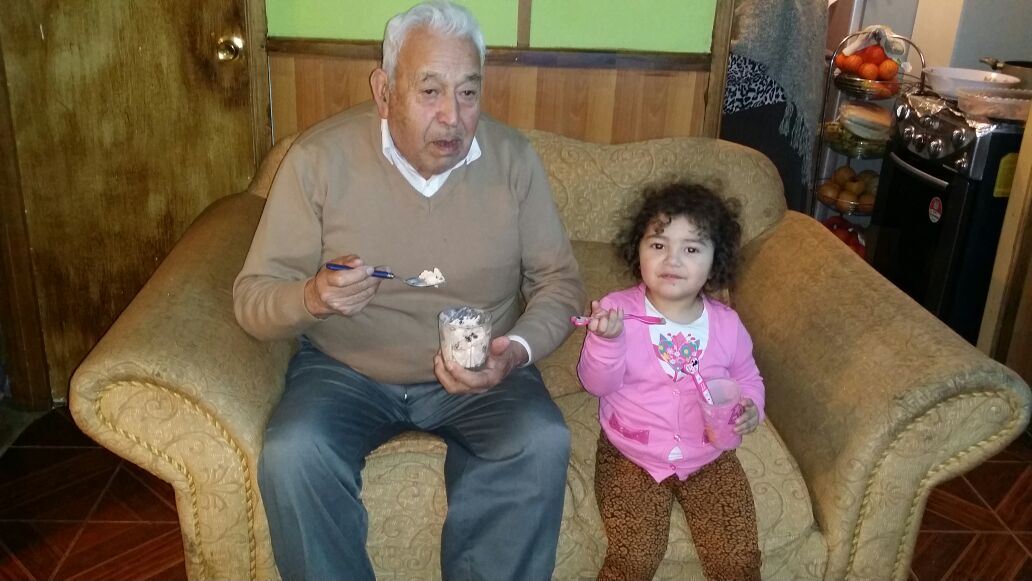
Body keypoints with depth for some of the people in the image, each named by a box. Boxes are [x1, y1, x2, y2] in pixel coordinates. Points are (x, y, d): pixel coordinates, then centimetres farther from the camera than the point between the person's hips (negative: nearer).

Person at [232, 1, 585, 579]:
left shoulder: (513, 157, -6)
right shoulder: (320, 158, -11)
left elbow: (560, 281, 0)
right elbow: (253, 298, -6)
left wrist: (518, 350, -20)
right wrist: (312, 298, -30)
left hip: (478, 373, 1)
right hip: (344, 370, 0)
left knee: (543, 444, -26)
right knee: (291, 456, -28)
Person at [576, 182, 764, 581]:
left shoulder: (726, 323, -2)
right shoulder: (617, 310, -10)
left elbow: (747, 379, 14)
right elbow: (597, 383, -10)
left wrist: (750, 407, -8)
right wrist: (607, 339, -28)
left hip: (709, 459, 3)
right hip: (631, 457, -2)